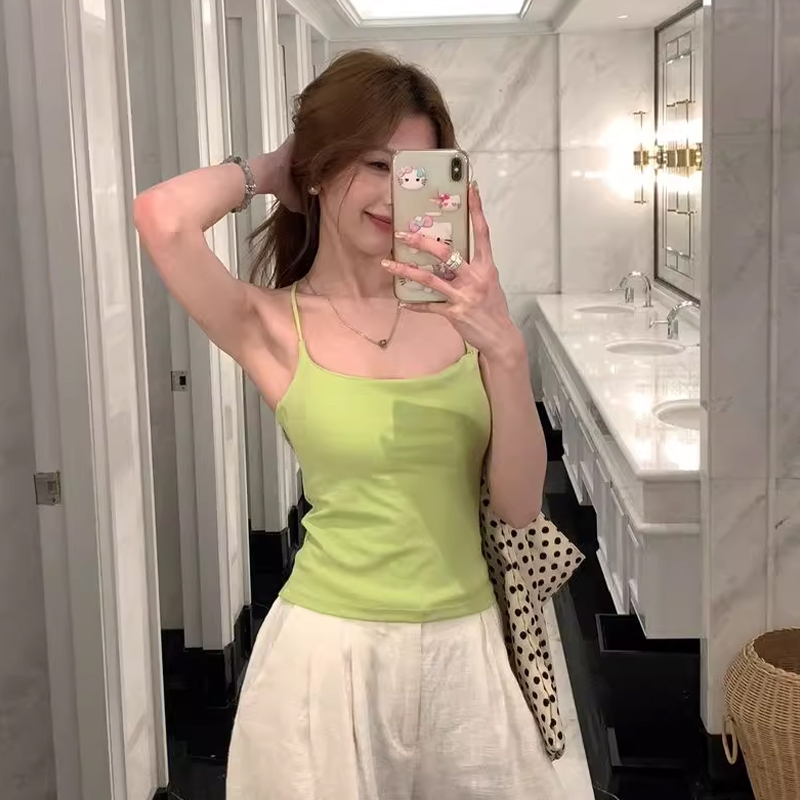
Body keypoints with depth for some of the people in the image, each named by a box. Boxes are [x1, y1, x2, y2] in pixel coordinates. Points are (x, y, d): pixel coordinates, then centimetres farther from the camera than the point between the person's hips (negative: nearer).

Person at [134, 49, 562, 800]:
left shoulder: (452, 309, -2)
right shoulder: (276, 326, -9)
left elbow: (520, 503, -6)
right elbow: (163, 218, -28)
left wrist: (505, 350, -21)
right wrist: (269, 169, -8)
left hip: (465, 648, 3)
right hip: (332, 654, -3)